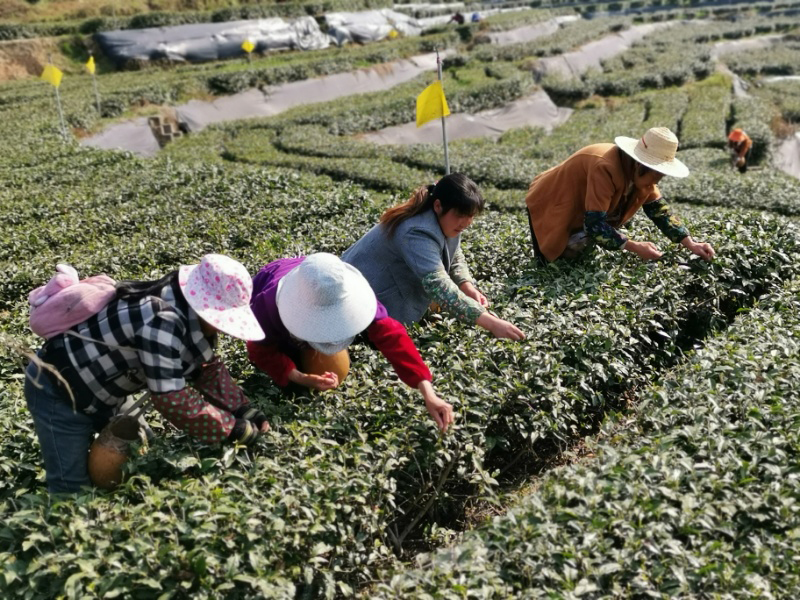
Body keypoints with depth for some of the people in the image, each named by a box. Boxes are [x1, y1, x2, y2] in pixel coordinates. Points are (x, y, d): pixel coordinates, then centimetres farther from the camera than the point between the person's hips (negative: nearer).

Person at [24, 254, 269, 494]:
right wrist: (231, 429, -28)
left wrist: (243, 409, -7)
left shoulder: (189, 313, -5)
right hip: (58, 390, -9)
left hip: (95, 392, 10)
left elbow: (207, 368, 4)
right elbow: (172, 399, -35)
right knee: (73, 488, -2)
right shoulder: (164, 321, -35)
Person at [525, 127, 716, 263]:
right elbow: (595, 226, -42)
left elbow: (661, 212, -5)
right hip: (550, 207, -8)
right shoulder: (605, 169, -40)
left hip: (582, 214, 8)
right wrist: (635, 247, -40)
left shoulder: (641, 172, -12)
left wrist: (691, 245, -16)